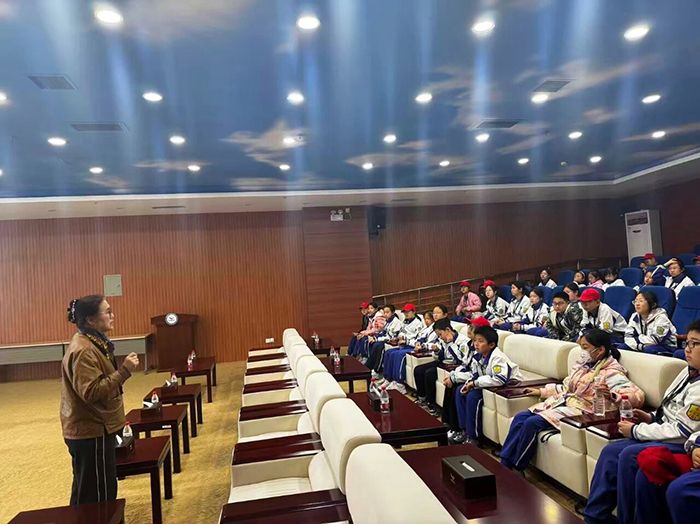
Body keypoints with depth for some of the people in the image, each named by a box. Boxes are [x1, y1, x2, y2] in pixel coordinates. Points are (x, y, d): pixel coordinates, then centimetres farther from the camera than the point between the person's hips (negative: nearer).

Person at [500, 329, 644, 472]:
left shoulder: (612, 372, -11)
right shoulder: (583, 364, 13)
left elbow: (638, 397, -22)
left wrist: (611, 395, -39)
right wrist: (541, 391, 17)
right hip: (561, 402, 9)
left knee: (532, 423, -23)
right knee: (520, 417, -8)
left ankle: (516, 470, -8)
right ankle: (504, 464, -5)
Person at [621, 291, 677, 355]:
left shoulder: (660, 317, -17)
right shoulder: (635, 317, 0)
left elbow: (655, 340, -28)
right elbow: (628, 337, -7)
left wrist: (637, 338, -11)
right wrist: (640, 346, -24)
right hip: (644, 347, 5)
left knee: (648, 349, -36)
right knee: (622, 347, -17)